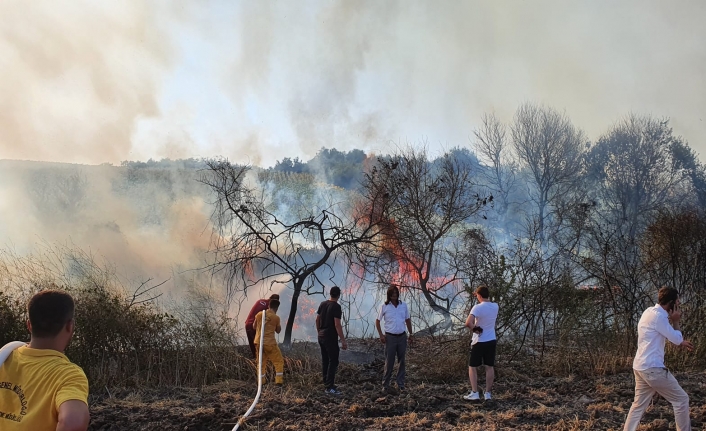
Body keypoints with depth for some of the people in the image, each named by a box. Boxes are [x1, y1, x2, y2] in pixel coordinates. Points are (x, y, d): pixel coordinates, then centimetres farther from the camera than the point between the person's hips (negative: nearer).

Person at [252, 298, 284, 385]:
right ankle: (279, 380, 1)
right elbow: (278, 331, 7)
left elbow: (254, 326, 17)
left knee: (261, 363, 15)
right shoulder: (276, 317, -6)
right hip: (270, 343, -4)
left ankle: (261, 382, 12)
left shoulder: (259, 314, 4)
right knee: (279, 361, 8)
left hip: (258, 342, 4)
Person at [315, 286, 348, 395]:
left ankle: (327, 382, 24)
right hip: (330, 337, -8)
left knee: (325, 360, 15)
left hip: (321, 336, 8)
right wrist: (343, 341, -19)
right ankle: (330, 387, -9)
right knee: (333, 361, -5)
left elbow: (317, 320, 13)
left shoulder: (323, 304, 7)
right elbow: (337, 325, -21)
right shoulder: (336, 306, -16)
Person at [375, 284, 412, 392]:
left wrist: (410, 334, 12)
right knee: (389, 362, 0)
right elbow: (377, 321, 3)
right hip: (390, 337, -3)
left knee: (402, 361, 9)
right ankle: (385, 385, 9)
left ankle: (400, 384, 18)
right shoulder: (384, 307, -4)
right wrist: (381, 335, -6)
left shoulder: (403, 305, 3)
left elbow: (408, 320, 13)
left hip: (402, 337, 3)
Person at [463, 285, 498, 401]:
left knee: (472, 367, 6)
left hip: (479, 341, -5)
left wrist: (474, 329, -15)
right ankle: (488, 393, 12)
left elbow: (468, 323, -30)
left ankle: (474, 393, 1)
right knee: (490, 367, 10)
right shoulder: (495, 306, 1)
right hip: (491, 340, 5)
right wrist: (487, 299, 15)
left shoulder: (477, 307, -18)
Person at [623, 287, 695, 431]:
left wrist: (681, 342, 21)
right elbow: (676, 339, -11)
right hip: (652, 368, -10)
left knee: (638, 405, 13)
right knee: (681, 399, 4)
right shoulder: (658, 316, -17)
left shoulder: (651, 312, 14)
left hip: (641, 367, 10)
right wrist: (675, 321, 1)